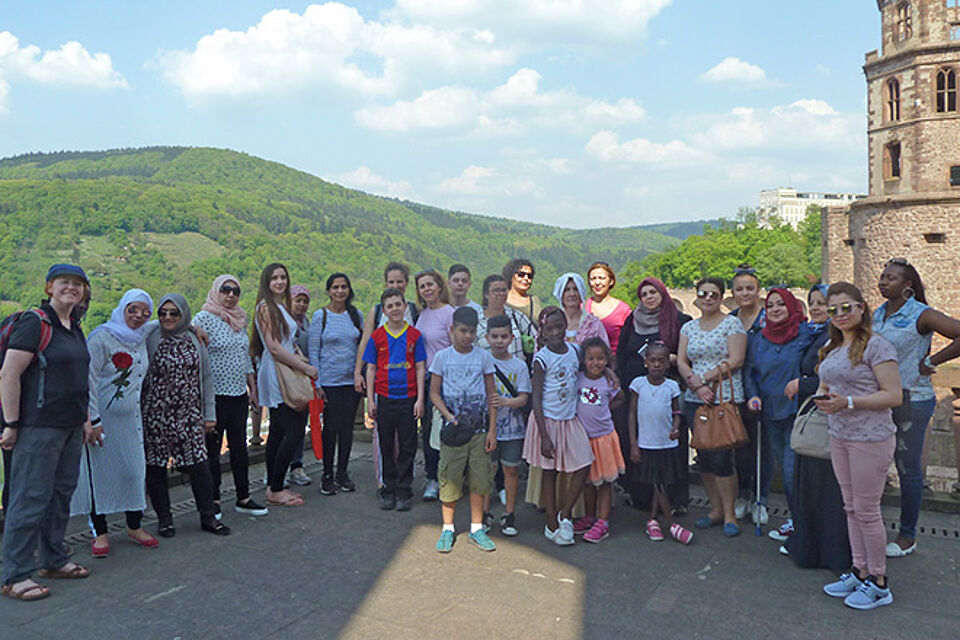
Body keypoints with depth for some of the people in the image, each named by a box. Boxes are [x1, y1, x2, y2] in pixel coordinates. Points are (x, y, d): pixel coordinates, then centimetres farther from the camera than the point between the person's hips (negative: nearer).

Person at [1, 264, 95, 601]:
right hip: (38, 427, -8)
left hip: (70, 427, 8)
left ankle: (53, 560, 28)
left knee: (61, 494, 15)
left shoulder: (76, 329, 14)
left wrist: (86, 420, 20)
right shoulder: (34, 322, -11)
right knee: (31, 498, -3)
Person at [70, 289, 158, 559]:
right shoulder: (101, 337, -11)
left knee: (135, 469, 7)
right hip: (103, 416, -6)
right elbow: (90, 380, -14)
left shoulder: (141, 338, 8)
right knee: (99, 470, 0)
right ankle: (100, 532, 12)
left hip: (130, 417, 6)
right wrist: (93, 420, -17)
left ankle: (134, 525, 21)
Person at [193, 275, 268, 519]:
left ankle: (243, 498, 19)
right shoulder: (204, 318, -8)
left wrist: (253, 388, 17)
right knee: (213, 448, 3)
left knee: (240, 446, 10)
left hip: (239, 394, 6)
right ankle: (213, 502, 14)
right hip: (215, 395, -6)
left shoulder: (240, 320, 13)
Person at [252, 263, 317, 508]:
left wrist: (301, 359, 9)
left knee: (278, 431, 12)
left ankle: (274, 487, 19)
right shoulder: (265, 307, -11)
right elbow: (274, 348, -18)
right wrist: (306, 368, -13)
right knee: (295, 432, -10)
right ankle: (276, 490, -1)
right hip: (276, 377, -9)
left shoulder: (282, 307, 17)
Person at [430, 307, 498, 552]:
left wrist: (492, 429, 1)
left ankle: (476, 529, 20)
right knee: (450, 478, 2)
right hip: (452, 427, -1)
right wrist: (449, 416, -13)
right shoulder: (442, 356, 1)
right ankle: (448, 529, 19)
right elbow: (434, 392, 3)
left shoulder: (484, 357, 3)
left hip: (479, 428, 1)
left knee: (480, 479, 4)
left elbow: (491, 394, 6)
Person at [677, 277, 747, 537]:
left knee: (721, 457, -6)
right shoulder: (689, 327, 13)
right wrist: (696, 384, -11)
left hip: (725, 398, -5)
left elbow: (735, 361, -10)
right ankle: (716, 509, 24)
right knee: (704, 457, 9)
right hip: (695, 400, 5)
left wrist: (705, 378, -13)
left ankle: (729, 515, 10)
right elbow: (681, 362, 6)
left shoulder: (732, 324, -1)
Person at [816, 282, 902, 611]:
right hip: (839, 436, 7)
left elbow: (894, 396, -16)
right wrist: (822, 398, -1)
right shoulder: (832, 347, 12)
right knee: (851, 508, 14)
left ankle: (878, 583, 16)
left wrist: (848, 402, -22)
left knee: (866, 510, 1)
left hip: (870, 439, -7)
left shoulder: (876, 346, -12)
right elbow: (824, 385, 21)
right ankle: (859, 570, 27)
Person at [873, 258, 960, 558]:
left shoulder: (922, 315, -11)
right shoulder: (877, 314, 8)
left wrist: (931, 362, -16)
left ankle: (907, 535, 19)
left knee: (908, 467, 5)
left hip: (912, 401, -6)